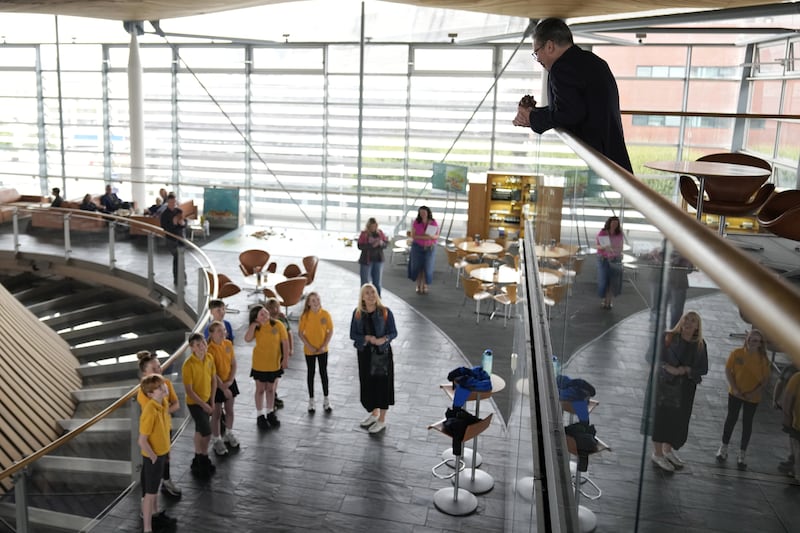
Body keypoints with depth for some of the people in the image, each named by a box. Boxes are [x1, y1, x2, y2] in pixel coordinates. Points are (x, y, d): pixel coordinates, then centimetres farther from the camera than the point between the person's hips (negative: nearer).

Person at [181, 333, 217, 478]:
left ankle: (197, 460, 33)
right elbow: (189, 390, -21)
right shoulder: (188, 365, -24)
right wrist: (203, 405, -17)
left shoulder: (209, 358, -5)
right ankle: (204, 461, 13)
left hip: (207, 400, 6)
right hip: (195, 403, -6)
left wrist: (212, 401, 1)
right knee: (206, 433, -7)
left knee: (200, 431, 18)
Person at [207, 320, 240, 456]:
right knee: (217, 413, 8)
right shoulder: (210, 349, -22)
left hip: (229, 382, 5)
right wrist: (223, 388, -18)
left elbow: (234, 364, 1)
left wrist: (230, 381, -10)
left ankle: (229, 434, 38)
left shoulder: (228, 344, -5)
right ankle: (216, 441, 23)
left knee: (230, 410, 18)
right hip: (216, 384, -5)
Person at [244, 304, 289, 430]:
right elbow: (247, 339, -26)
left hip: (274, 363, 0)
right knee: (260, 389, 9)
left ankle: (270, 413, 32)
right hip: (259, 364, 0)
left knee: (270, 389, 15)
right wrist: (254, 324, -21)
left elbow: (285, 342, -7)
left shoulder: (278, 325, -11)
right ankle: (260, 416, 21)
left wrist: (286, 358, -9)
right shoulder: (256, 328, -8)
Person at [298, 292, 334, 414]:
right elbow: (300, 333, -7)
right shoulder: (305, 316, -11)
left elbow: (330, 331, -3)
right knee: (310, 373, 10)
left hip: (322, 349, 1)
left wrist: (324, 345, -12)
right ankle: (311, 401, 21)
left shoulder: (325, 314, -9)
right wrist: (309, 346, -14)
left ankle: (326, 400, 21)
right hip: (309, 350, -1)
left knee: (323, 373, 9)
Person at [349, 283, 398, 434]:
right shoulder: (357, 313, -2)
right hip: (365, 353, 3)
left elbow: (393, 332, -7)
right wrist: (367, 338, -18)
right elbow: (353, 334, -1)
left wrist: (384, 339, -27)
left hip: (382, 353, -3)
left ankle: (382, 420, 18)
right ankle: (373, 413, 39)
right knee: (367, 383, 14)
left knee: (382, 384, 2)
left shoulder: (385, 312, -10)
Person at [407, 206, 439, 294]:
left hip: (430, 248, 0)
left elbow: (437, 236, 2)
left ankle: (425, 286, 16)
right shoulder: (415, 222, -6)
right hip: (417, 247, 0)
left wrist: (431, 236, -21)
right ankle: (418, 285, 17)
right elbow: (413, 236, -9)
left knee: (427, 267, -1)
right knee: (418, 266, 2)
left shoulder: (434, 223, -4)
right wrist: (423, 237, -23)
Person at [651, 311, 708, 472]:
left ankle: (668, 450, 34)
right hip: (666, 384, -4)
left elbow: (704, 369, 0)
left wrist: (686, 370, -17)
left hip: (686, 389, 4)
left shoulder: (700, 345, 0)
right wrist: (668, 368, -23)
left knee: (679, 420, 13)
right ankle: (657, 454, 16)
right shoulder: (669, 338, -9)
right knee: (661, 417, 1)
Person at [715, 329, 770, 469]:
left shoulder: (763, 359, -11)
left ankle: (742, 454, 22)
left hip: (753, 397, 0)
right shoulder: (737, 353, -12)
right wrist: (734, 388, -14)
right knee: (731, 419, 12)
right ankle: (724, 447, 29)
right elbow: (728, 370, -7)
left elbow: (766, 380, -6)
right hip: (735, 394, 0)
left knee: (747, 423, 9)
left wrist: (755, 392, -17)